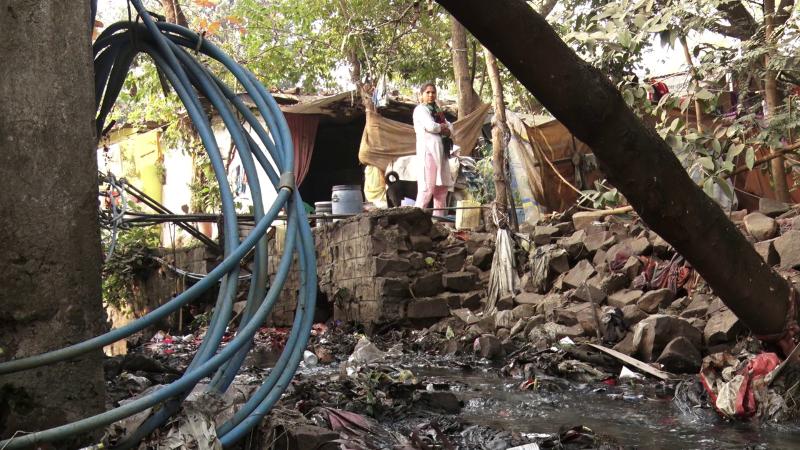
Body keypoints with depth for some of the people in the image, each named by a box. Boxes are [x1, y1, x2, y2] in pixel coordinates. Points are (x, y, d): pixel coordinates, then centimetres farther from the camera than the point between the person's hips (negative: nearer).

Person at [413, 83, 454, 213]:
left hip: (440, 150, 8)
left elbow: (450, 128, 17)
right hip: (428, 149, -8)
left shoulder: (436, 110, 24)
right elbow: (431, 126, -16)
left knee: (442, 185, 6)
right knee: (428, 185, -15)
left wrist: (446, 130, -5)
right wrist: (443, 126, 2)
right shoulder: (420, 109, -1)